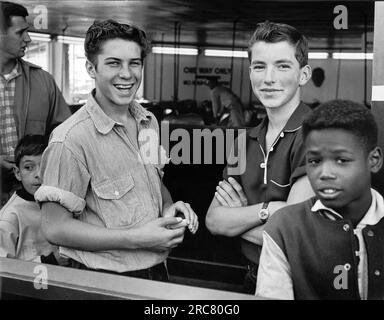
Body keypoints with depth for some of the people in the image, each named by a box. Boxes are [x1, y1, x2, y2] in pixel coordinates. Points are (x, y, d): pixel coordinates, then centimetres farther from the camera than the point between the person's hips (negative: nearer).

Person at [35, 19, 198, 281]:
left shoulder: (149, 122, 2)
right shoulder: (72, 139, -20)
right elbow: (55, 227, -19)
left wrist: (169, 208, -4)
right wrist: (136, 238, -23)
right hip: (104, 278, -6)